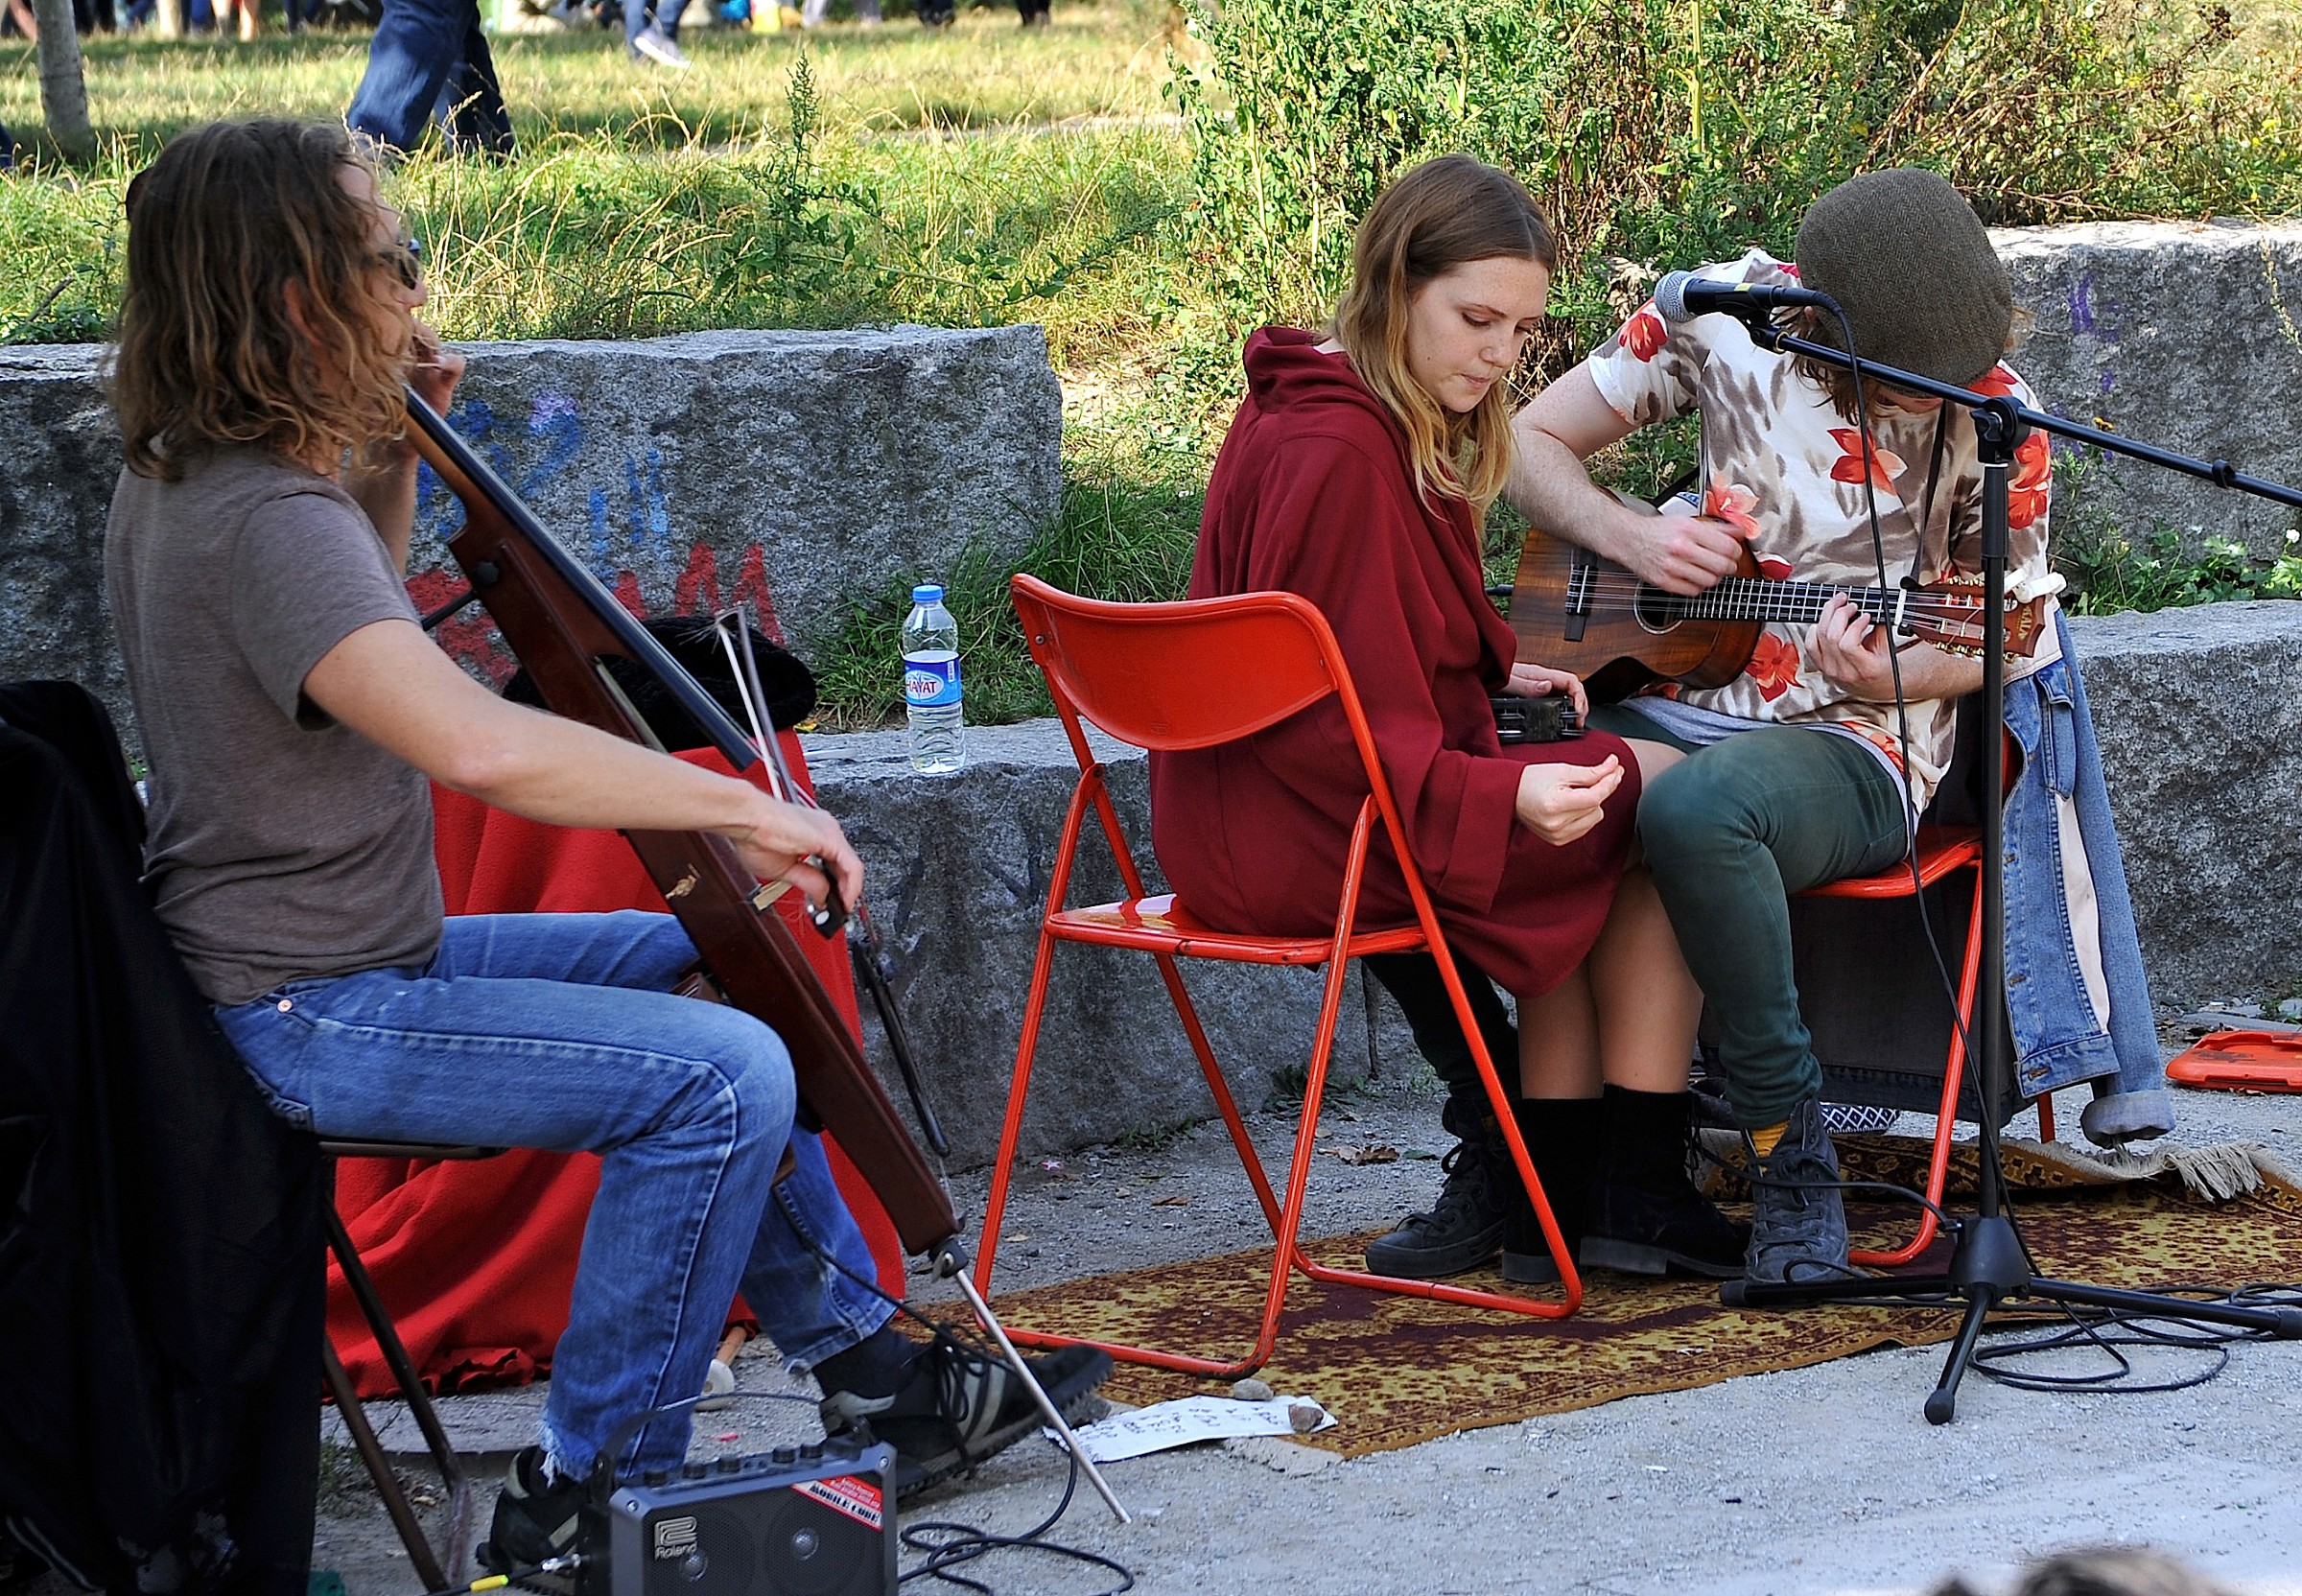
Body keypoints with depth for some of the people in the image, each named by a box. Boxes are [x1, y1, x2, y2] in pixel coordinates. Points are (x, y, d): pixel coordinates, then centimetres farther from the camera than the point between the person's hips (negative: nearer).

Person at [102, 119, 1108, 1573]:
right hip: (306, 1019, -11)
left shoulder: (180, 482, 8)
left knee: (712, 965, 20)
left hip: (338, 959, 11)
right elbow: (476, 743, -41)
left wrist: (391, 463, 12)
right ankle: (593, 1486, -8)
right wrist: (742, 808, -31)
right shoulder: (268, 523, -26)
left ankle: (866, 1359, 26)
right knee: (720, 1075, -21)